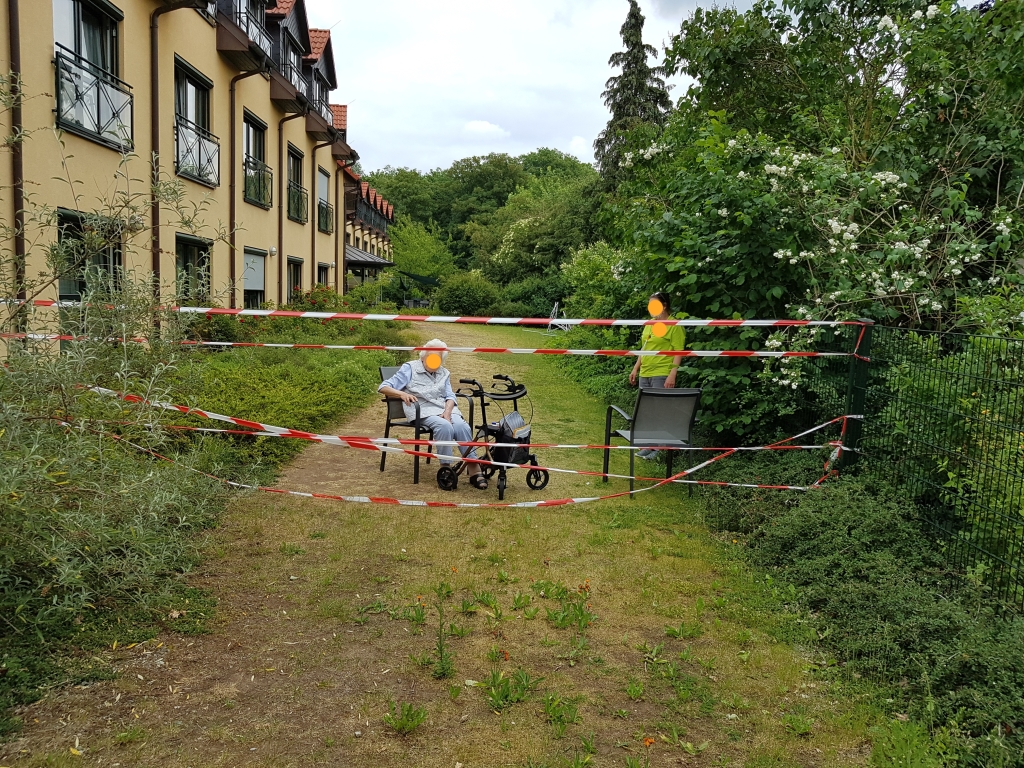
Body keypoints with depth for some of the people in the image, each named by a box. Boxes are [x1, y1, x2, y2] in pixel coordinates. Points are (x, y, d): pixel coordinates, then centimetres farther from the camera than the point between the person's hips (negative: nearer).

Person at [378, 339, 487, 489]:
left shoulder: (444, 373, 22)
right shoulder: (409, 368, 8)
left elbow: (450, 396, 12)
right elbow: (383, 388, 1)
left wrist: (447, 412, -11)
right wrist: (402, 394, -20)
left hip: (446, 409, 4)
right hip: (423, 412, -4)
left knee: (462, 426, -29)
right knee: (445, 427, -35)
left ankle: (475, 470, -32)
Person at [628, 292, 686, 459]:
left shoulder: (674, 326, -9)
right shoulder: (649, 325, 15)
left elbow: (679, 352, -12)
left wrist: (672, 375, -19)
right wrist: (636, 368, 20)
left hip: (662, 375, -8)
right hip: (645, 374, 8)